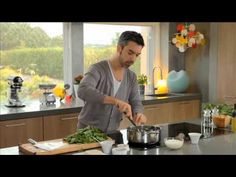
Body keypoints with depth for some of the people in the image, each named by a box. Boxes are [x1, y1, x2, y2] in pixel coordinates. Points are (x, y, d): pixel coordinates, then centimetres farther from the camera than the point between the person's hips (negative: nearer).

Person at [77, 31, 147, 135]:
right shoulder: (98, 69, -14)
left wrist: (139, 114, -20)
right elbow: (83, 91, -32)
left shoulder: (131, 77, 5)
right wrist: (115, 101, -41)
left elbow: (136, 103, 4)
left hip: (111, 133, 6)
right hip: (88, 131, -6)